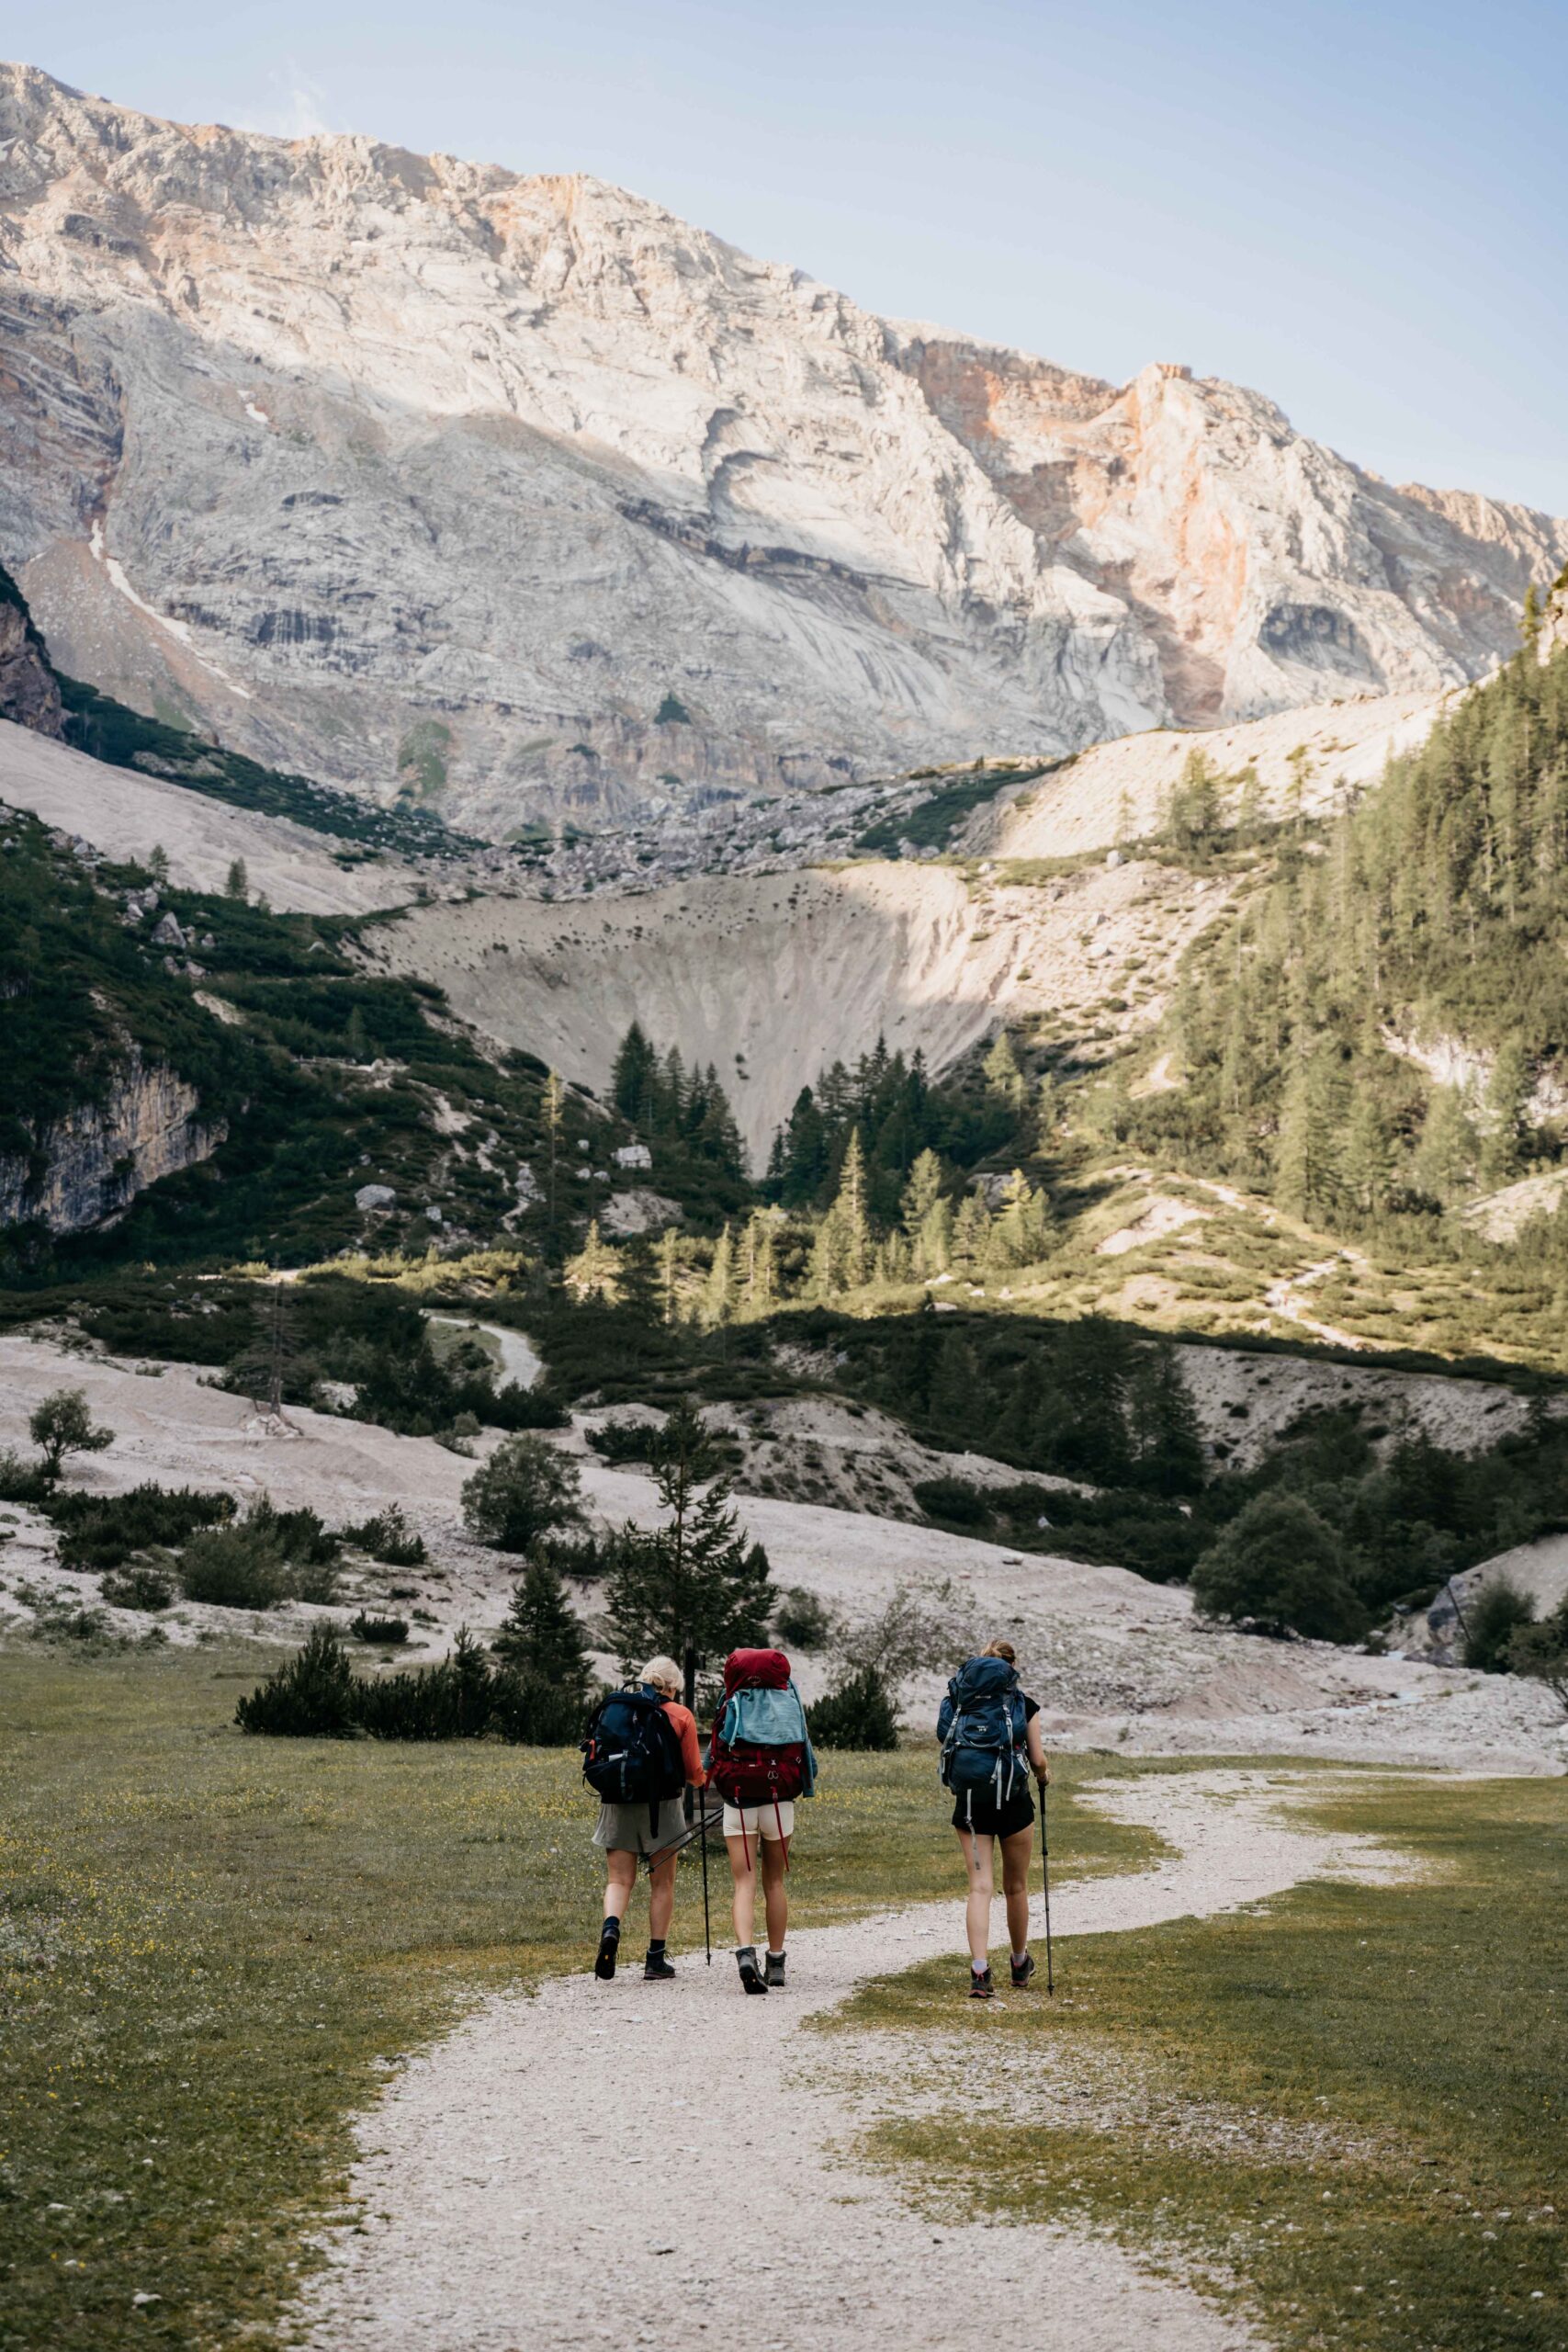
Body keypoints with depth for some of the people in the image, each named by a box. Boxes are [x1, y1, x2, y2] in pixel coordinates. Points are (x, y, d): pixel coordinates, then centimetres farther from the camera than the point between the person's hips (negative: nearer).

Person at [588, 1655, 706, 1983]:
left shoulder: (614, 1708, 8)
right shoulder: (680, 1715, 1)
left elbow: (594, 1762, 9)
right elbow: (693, 1772, 1)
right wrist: (703, 1781, 24)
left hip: (617, 1805, 2)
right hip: (661, 1808, -2)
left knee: (619, 1880, 5)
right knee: (662, 1884, 10)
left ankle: (610, 1928, -24)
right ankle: (656, 1959, 11)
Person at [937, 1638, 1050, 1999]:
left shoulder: (958, 1702, 6)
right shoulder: (1023, 1705, 0)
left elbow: (948, 1748, 5)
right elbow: (1038, 1760, 0)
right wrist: (1043, 1775, 22)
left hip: (968, 1802, 1)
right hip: (1012, 1800, -1)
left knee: (980, 1887, 0)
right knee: (1016, 1887, 16)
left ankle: (979, 1971, -15)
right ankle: (1020, 1963, 33)